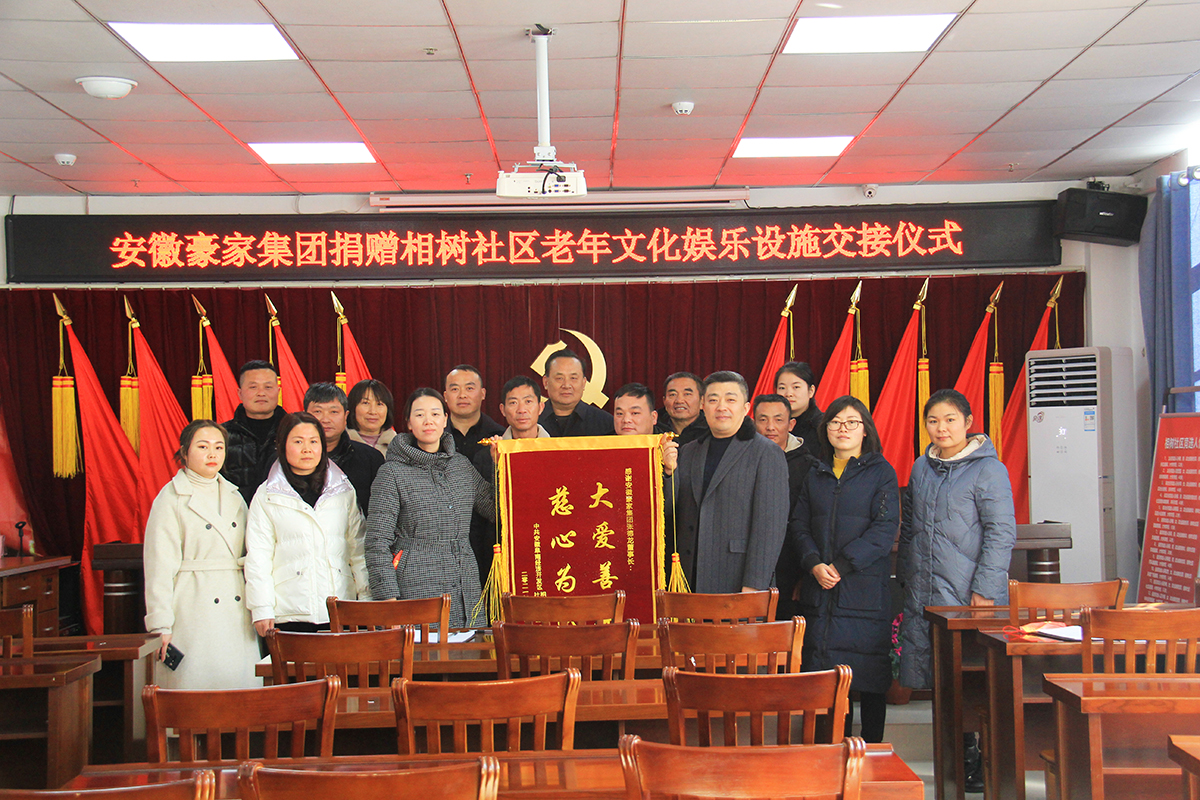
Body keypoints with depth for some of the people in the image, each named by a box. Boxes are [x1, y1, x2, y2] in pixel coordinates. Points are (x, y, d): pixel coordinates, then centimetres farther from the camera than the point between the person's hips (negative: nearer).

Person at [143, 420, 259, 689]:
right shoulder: (171, 498, -2)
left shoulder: (234, 496, 14)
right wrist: (161, 625, -11)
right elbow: (159, 567, -6)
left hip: (237, 614, 5)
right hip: (192, 613, -5)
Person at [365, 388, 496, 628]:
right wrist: (389, 599, -12)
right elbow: (377, 543, -4)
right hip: (414, 593, -4)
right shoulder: (392, 473, -1)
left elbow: (498, 511, 16)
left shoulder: (462, 466, 13)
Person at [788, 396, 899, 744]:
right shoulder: (816, 474, 14)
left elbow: (885, 529, -7)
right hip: (819, 592, 3)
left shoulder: (881, 472, 2)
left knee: (870, 676, -1)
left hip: (865, 588, -3)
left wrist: (841, 565, -15)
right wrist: (815, 564, -9)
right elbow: (798, 525, 9)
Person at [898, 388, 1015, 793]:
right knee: (940, 678, 6)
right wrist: (905, 576, 13)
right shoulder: (922, 468, 14)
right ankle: (962, 752, 17)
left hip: (969, 593, -6)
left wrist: (985, 590, -14)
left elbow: (1002, 533, -9)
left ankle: (987, 761, 7)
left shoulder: (988, 469, -5)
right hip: (924, 593, 6)